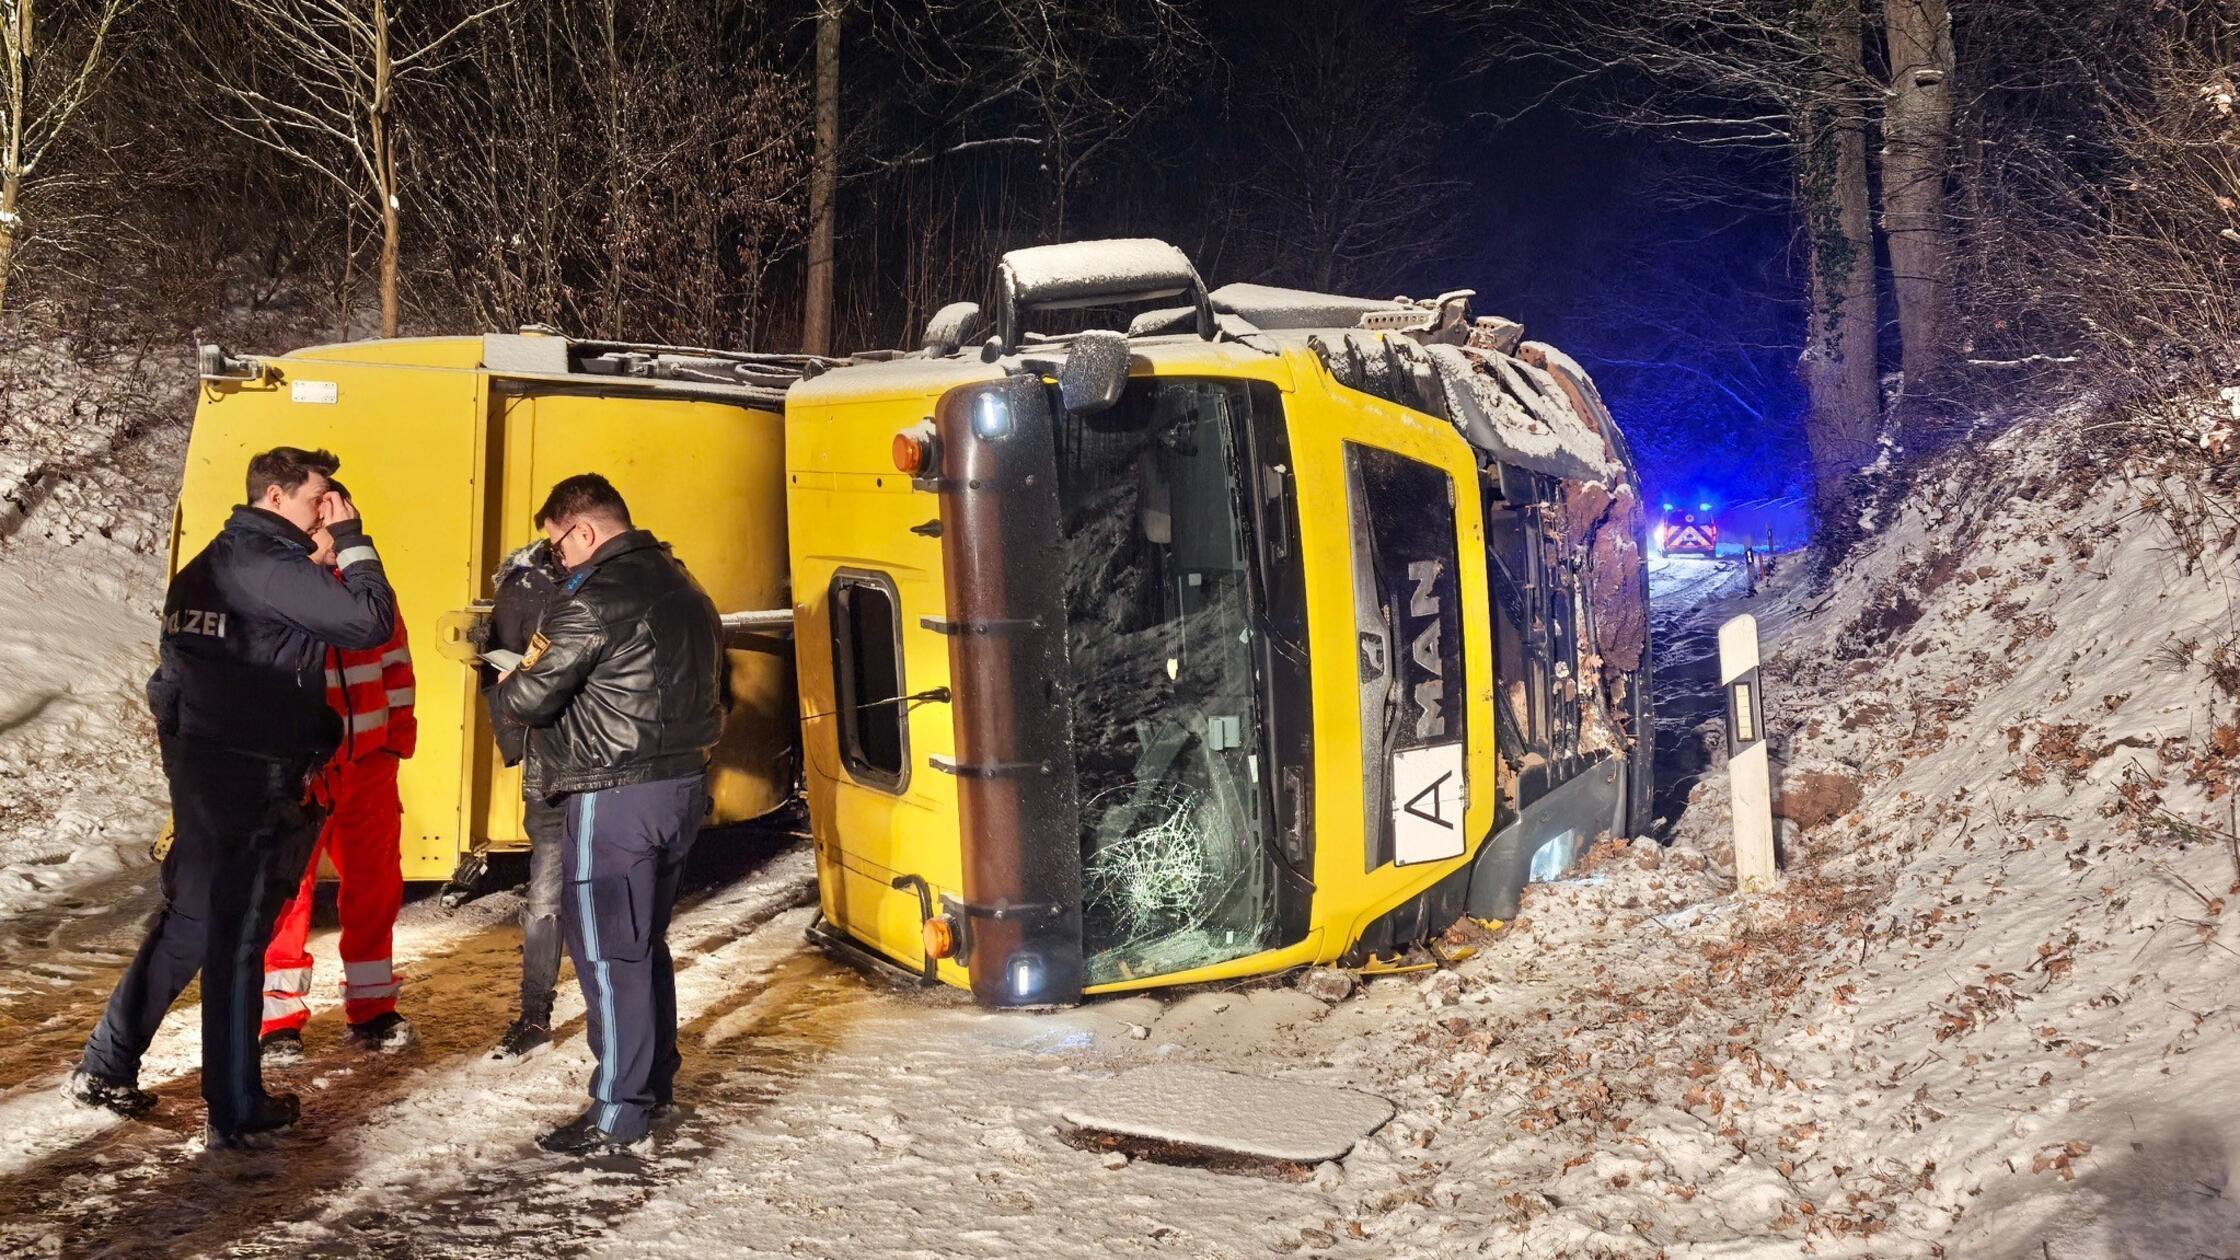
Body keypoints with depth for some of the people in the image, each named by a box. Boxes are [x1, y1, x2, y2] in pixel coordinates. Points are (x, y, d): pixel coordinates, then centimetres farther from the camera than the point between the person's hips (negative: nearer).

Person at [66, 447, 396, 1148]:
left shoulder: (209, 564, 15)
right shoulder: (271, 566, -15)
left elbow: (172, 674, 20)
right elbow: (371, 622, -22)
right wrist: (352, 539, -12)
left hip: (198, 769, 9)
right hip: (255, 782, -9)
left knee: (187, 921, 19)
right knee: (236, 939, 0)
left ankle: (105, 1068, 26)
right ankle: (236, 1112, 10)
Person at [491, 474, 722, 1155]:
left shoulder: (592, 600, -15)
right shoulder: (683, 587, 12)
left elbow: (526, 699, -13)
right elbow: (710, 684, 19)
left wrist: (500, 688, 8)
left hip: (616, 798, -9)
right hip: (684, 784, 9)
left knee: (607, 951, -1)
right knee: (645, 941, 20)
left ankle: (617, 1113, 4)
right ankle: (655, 1078, 30)